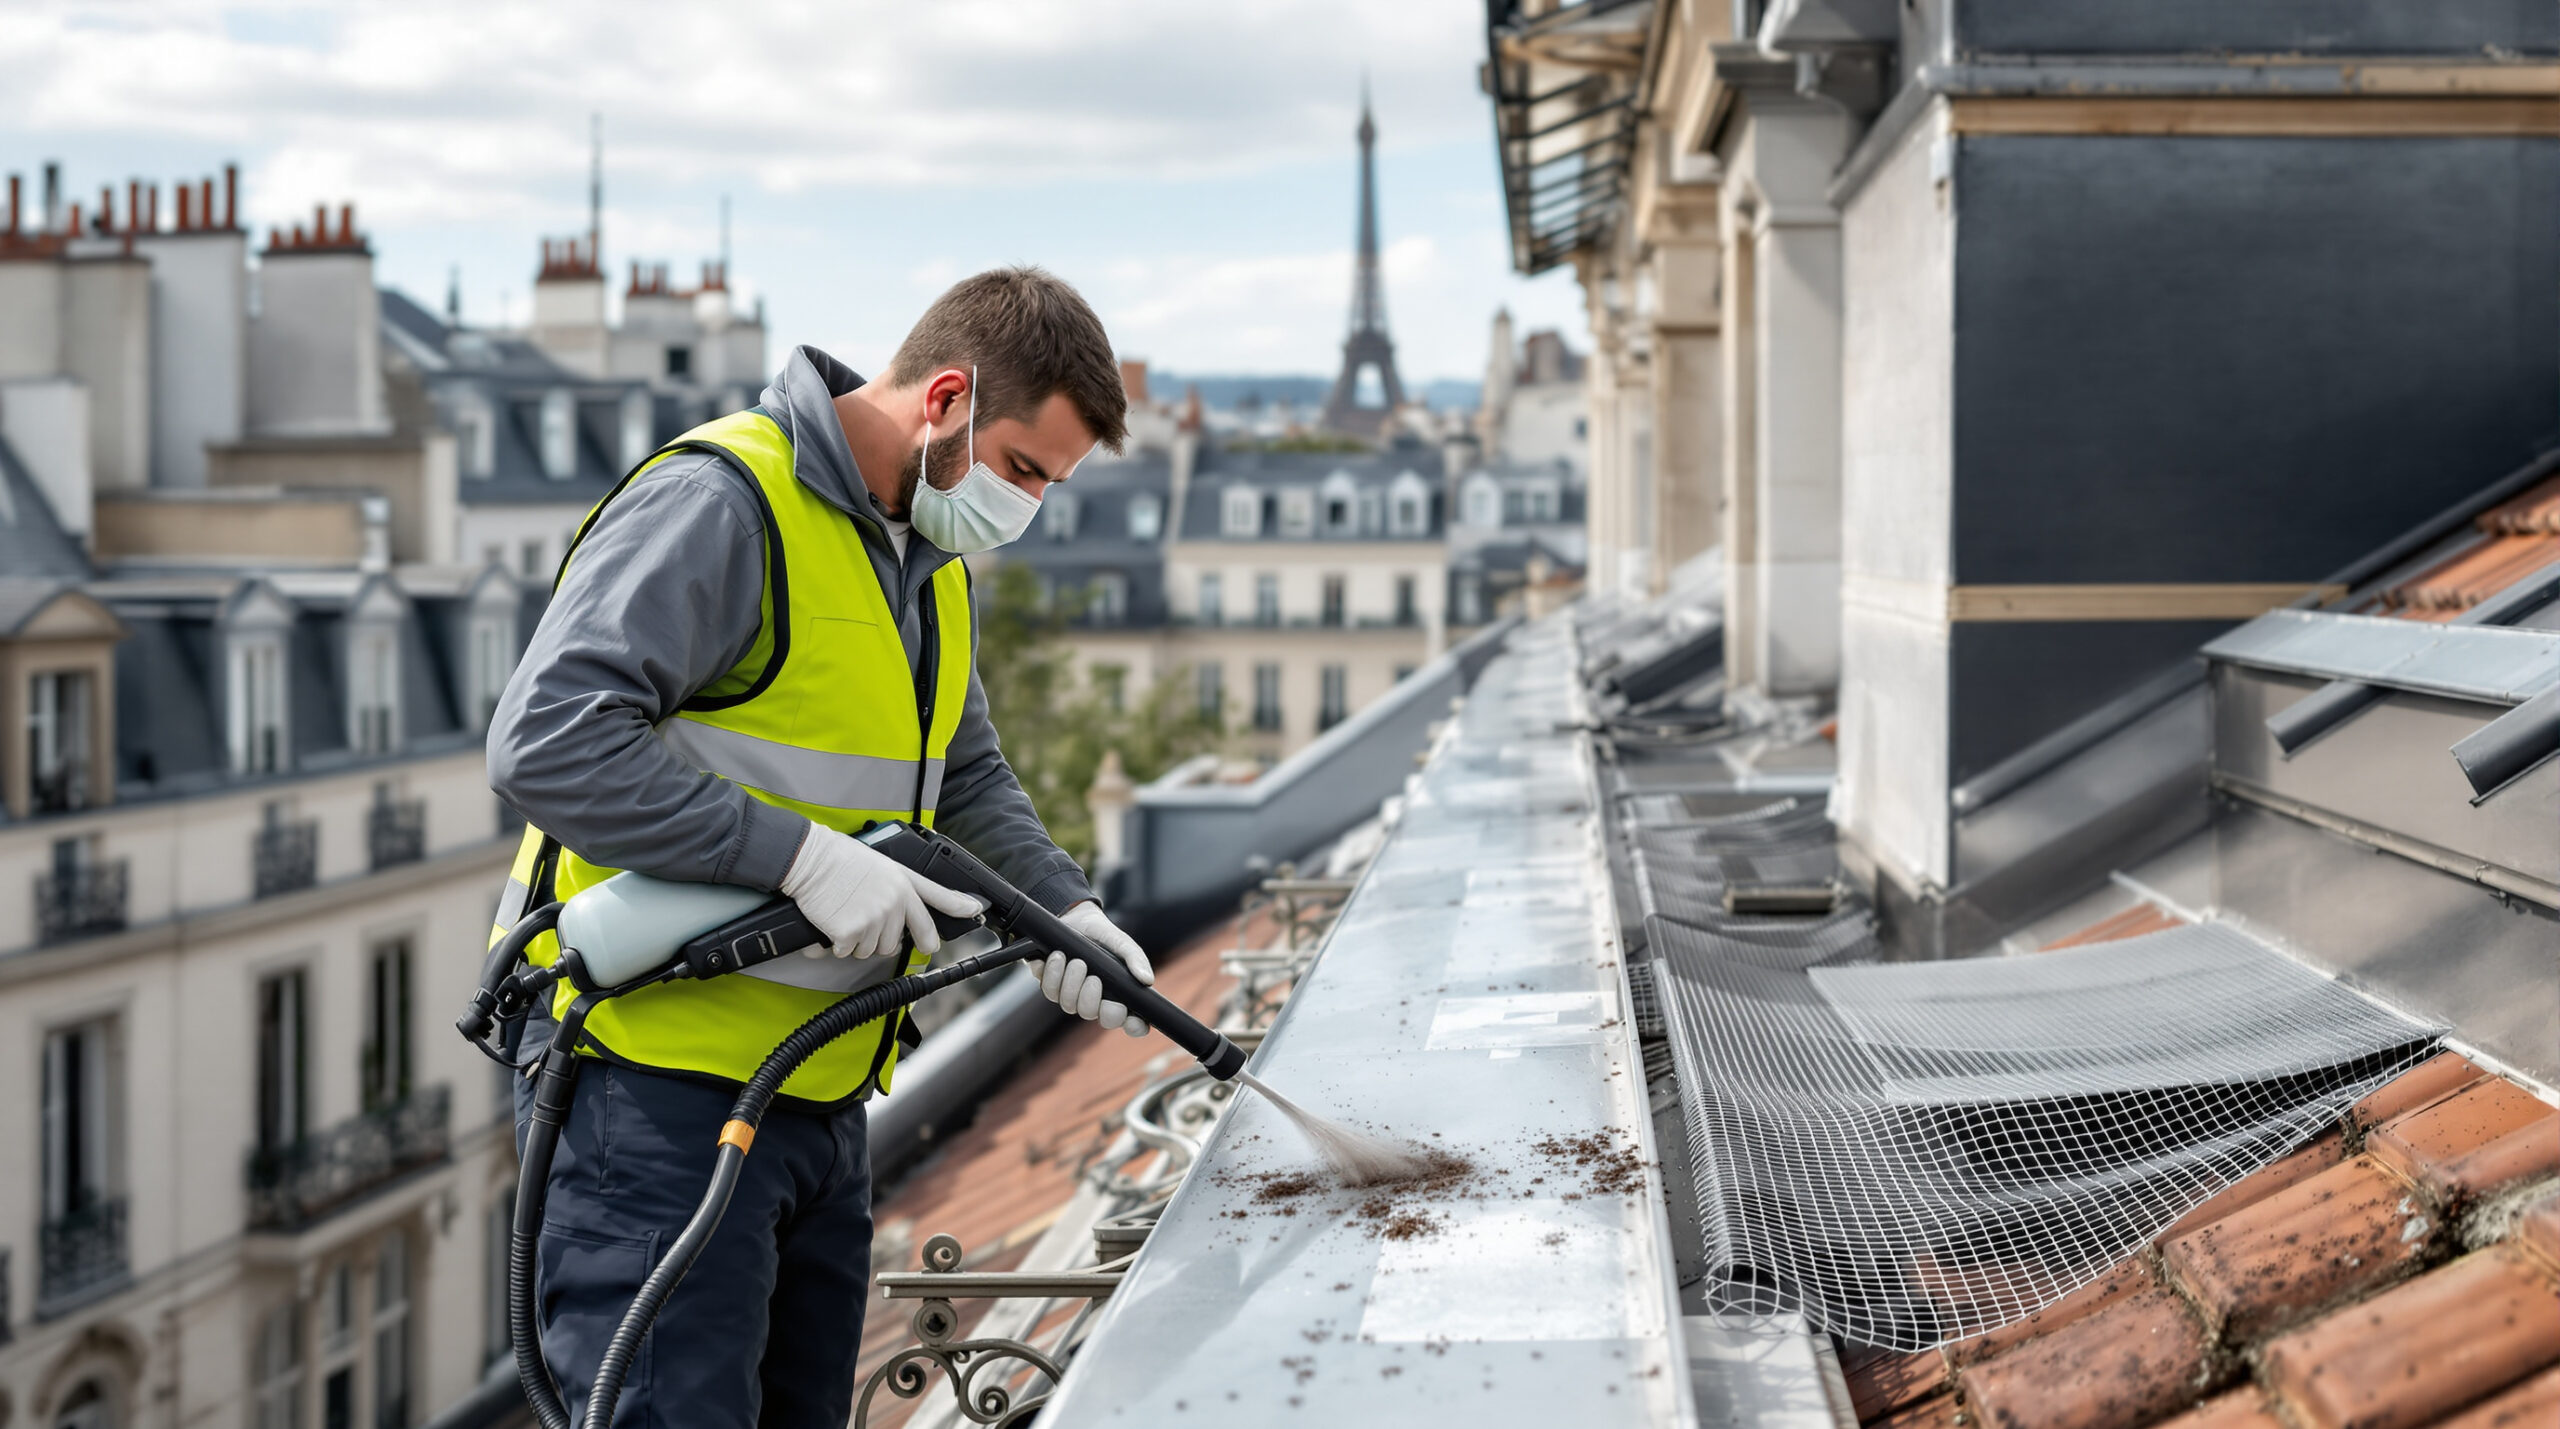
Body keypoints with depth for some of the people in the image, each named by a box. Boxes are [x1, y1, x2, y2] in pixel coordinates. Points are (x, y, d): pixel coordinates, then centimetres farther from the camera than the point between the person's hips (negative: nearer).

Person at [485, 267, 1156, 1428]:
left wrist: (1063, 909, 6)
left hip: (817, 1098, 9)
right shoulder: (719, 503, -16)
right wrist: (805, 859, -26)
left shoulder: (934, 565, 15)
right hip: (656, 1092, -9)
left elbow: (966, 778, 26)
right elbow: (547, 744, -26)